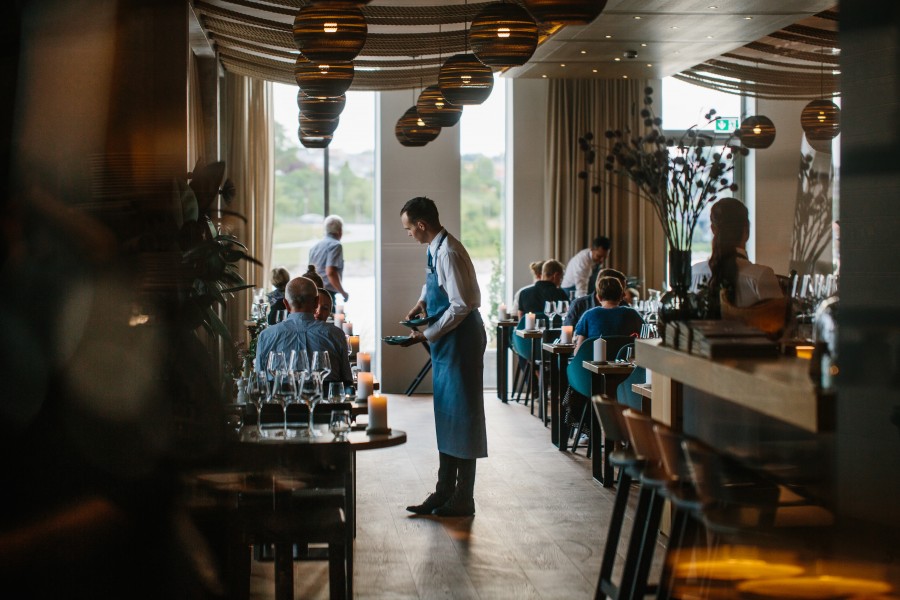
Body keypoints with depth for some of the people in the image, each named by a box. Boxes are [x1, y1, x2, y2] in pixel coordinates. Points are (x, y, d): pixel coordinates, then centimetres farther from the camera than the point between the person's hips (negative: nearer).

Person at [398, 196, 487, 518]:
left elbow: (460, 306, -23)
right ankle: (444, 494, 22)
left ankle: (463, 499, 7)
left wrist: (426, 335, -19)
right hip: (447, 343, 10)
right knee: (445, 416, 14)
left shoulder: (448, 253, -20)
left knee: (461, 417, -2)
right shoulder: (434, 249, 9)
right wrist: (422, 302, 11)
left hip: (460, 339, -10)